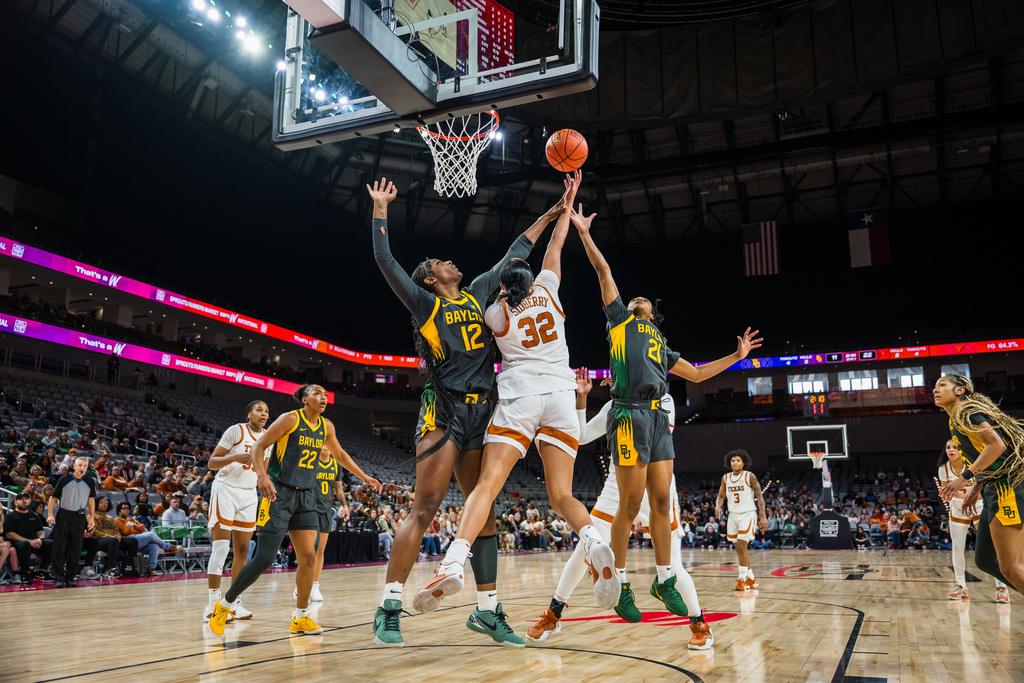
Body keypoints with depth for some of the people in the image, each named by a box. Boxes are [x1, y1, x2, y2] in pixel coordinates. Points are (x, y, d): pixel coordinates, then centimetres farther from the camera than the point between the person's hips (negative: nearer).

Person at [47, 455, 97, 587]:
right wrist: (50, 514, -7)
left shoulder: (90, 482, 4)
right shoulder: (64, 480, -2)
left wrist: (92, 518, 6)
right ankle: (60, 578, 5)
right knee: (60, 548, -1)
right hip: (63, 516, -2)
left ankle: (70, 578, 13)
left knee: (75, 549, 4)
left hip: (80, 517, 2)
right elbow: (53, 497, 3)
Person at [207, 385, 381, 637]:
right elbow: (258, 446, -11)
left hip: (305, 497, 6)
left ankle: (301, 617, 11)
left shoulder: (326, 427, 9)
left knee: (308, 556, -2)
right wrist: (262, 476, -28)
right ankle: (224, 604, 11)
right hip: (279, 493, -6)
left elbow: (339, 454, 25)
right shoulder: (290, 419, -9)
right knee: (264, 559, -9)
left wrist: (365, 478, 26)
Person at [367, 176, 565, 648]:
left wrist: (549, 216, 27)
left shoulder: (478, 294, 20)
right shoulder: (424, 302, 6)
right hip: (444, 411, -5)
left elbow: (513, 255, 25)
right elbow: (384, 259, -1)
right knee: (424, 511, -11)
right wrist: (380, 208, 0)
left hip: (481, 414, 6)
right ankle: (388, 610, -3)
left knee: (485, 513, 5)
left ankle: (487, 610, 13)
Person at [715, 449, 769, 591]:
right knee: (738, 548, 10)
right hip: (733, 514, 6)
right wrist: (718, 506, -8)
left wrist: (763, 517, -12)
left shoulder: (750, 477, -10)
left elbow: (759, 497, -7)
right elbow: (721, 496, 13)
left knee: (741, 545, -14)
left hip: (748, 514, -6)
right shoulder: (725, 478, 4)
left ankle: (743, 578, -5)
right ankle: (751, 579, 24)